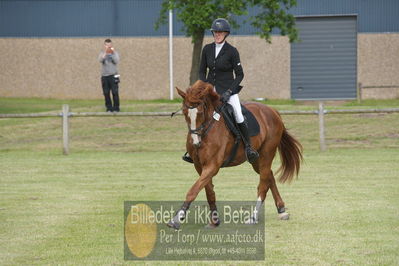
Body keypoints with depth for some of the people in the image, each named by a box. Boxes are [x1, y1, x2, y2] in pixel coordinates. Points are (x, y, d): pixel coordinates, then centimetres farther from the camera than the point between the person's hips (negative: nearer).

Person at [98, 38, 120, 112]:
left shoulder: (115, 53, 6)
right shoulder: (102, 53, 8)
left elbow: (116, 61, -9)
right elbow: (100, 60, -12)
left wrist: (113, 53, -14)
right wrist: (105, 52, -21)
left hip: (113, 75, -2)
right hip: (104, 76, 2)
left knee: (115, 92, -6)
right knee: (106, 93, 2)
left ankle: (116, 108, 0)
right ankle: (109, 107, 11)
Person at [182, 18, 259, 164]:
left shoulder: (232, 51, -7)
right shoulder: (207, 49, 4)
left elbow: (239, 74, -5)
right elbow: (202, 71, 12)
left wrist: (229, 91, -14)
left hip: (227, 89, -4)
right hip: (210, 88, 4)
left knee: (238, 116, -22)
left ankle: (248, 146, -11)